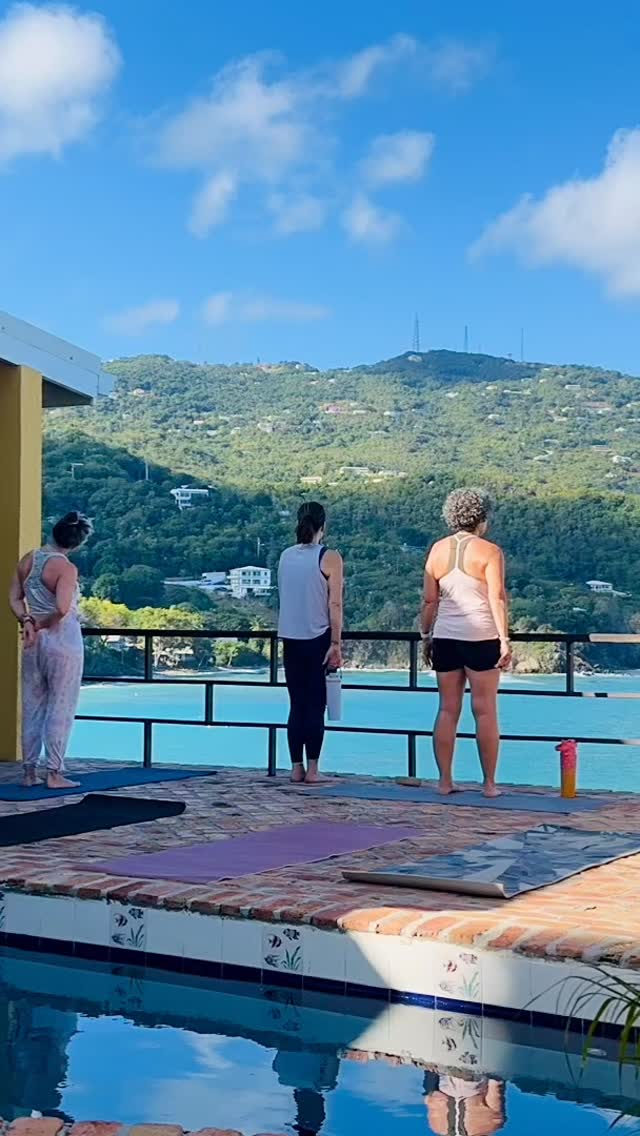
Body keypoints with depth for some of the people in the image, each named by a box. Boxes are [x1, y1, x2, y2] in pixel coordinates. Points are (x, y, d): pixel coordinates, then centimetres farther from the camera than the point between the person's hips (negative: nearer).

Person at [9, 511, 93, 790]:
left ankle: (29, 772, 16)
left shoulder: (27, 560, 4)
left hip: (35, 641, 6)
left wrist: (27, 622, -5)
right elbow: (62, 608, -26)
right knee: (60, 708, 2)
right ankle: (54, 773, 3)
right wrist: (43, 625, -11)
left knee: (32, 707, 12)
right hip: (62, 639, -6)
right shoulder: (66, 568, -16)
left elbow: (14, 599, 6)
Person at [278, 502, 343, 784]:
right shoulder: (330, 558, -8)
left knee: (297, 703, 10)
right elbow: (335, 605, -11)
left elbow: (284, 598, 12)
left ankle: (296, 768, 11)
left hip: (290, 639, 4)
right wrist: (336, 644, -9)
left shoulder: (285, 556, 7)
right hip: (318, 639, -4)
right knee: (316, 704, 1)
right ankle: (312, 769, 1)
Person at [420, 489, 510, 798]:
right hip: (481, 638, -4)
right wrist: (504, 640, -10)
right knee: (485, 710, 2)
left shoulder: (437, 550, 7)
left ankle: (445, 781, 9)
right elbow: (497, 599, -11)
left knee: (448, 709, 8)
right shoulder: (489, 551, -5)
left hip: (445, 638, 4)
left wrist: (426, 636, 15)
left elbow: (429, 601, 8)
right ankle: (489, 784, 5)